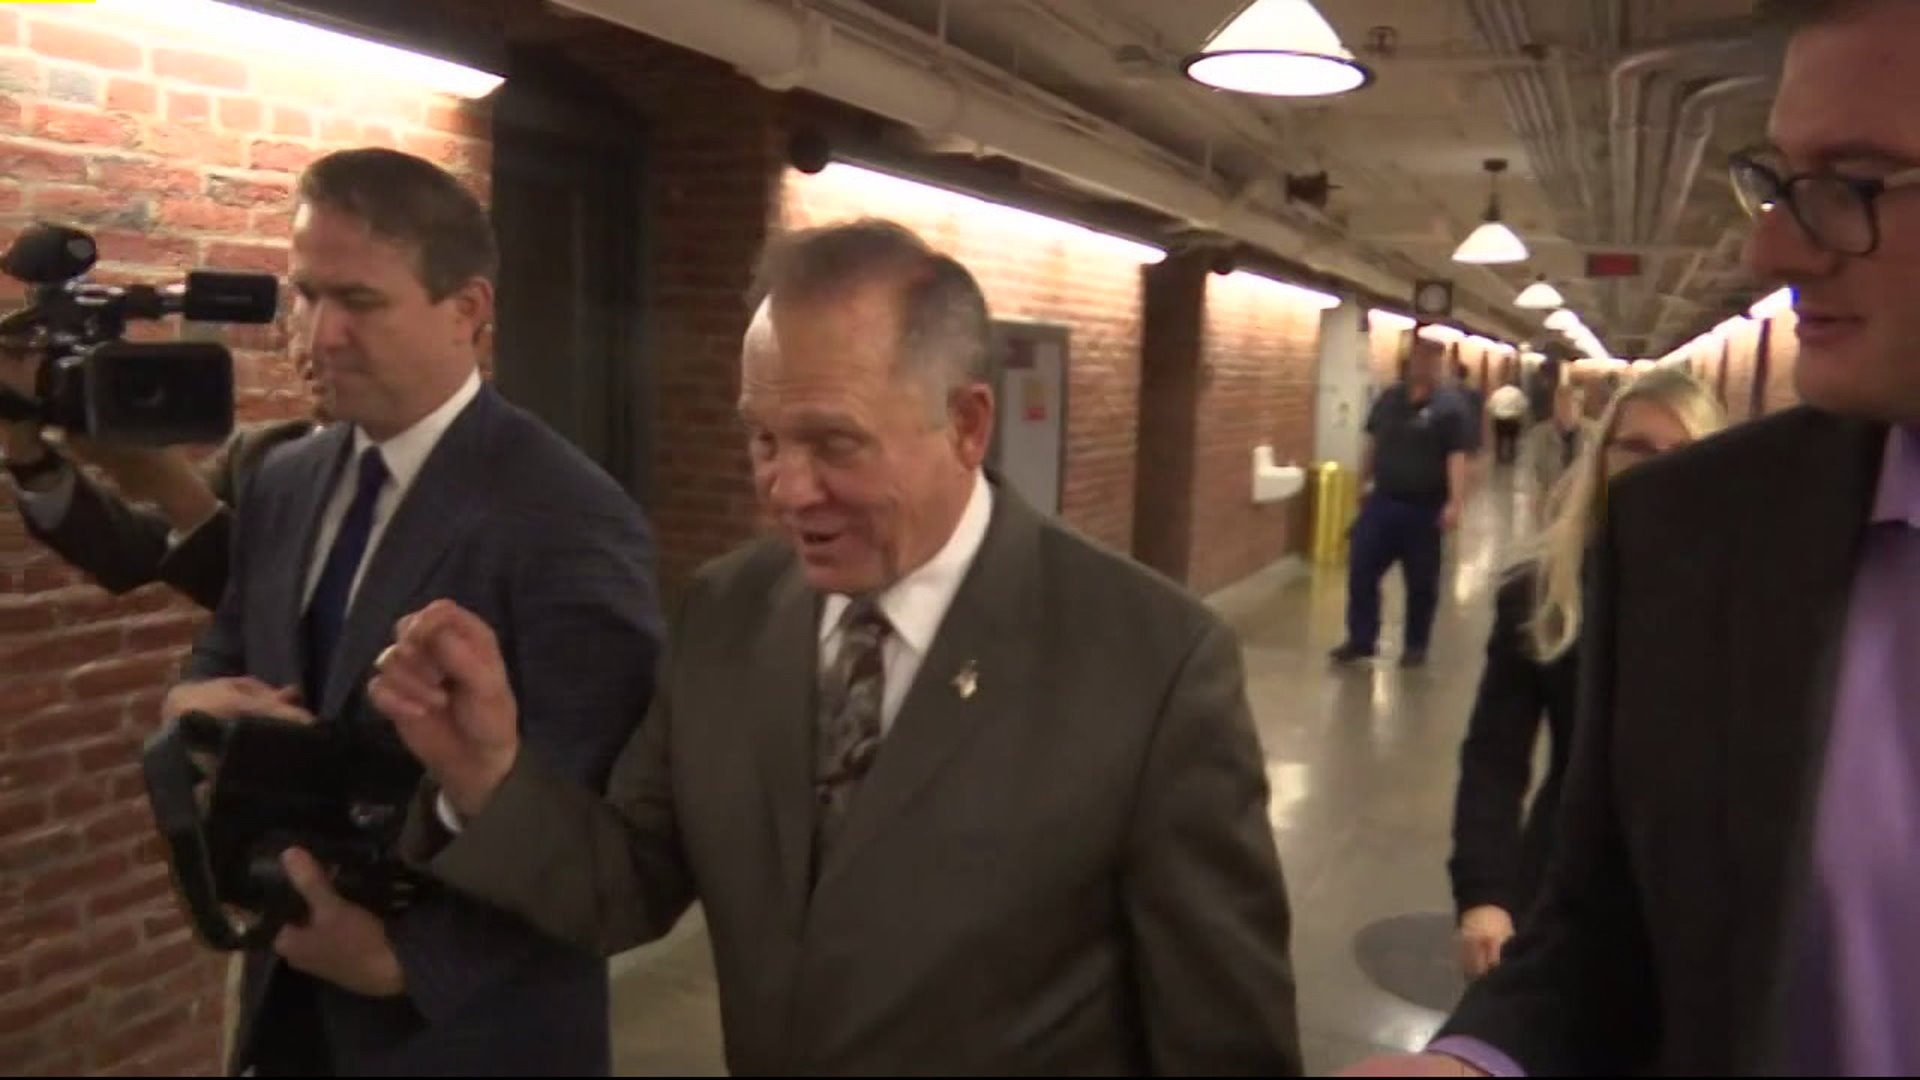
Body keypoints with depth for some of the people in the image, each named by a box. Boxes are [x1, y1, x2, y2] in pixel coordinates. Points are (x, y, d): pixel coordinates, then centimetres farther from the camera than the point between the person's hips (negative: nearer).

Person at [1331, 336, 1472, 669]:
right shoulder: (1389, 397, 7)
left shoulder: (1450, 406, -9)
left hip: (1424, 509, -4)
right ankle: (1361, 639, 15)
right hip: (1381, 502, 4)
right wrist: (1362, 483, 17)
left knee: (1421, 582, 7)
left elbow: (1457, 458, -16)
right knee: (1361, 571, 4)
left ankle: (1416, 645, 22)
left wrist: (1454, 503, -24)